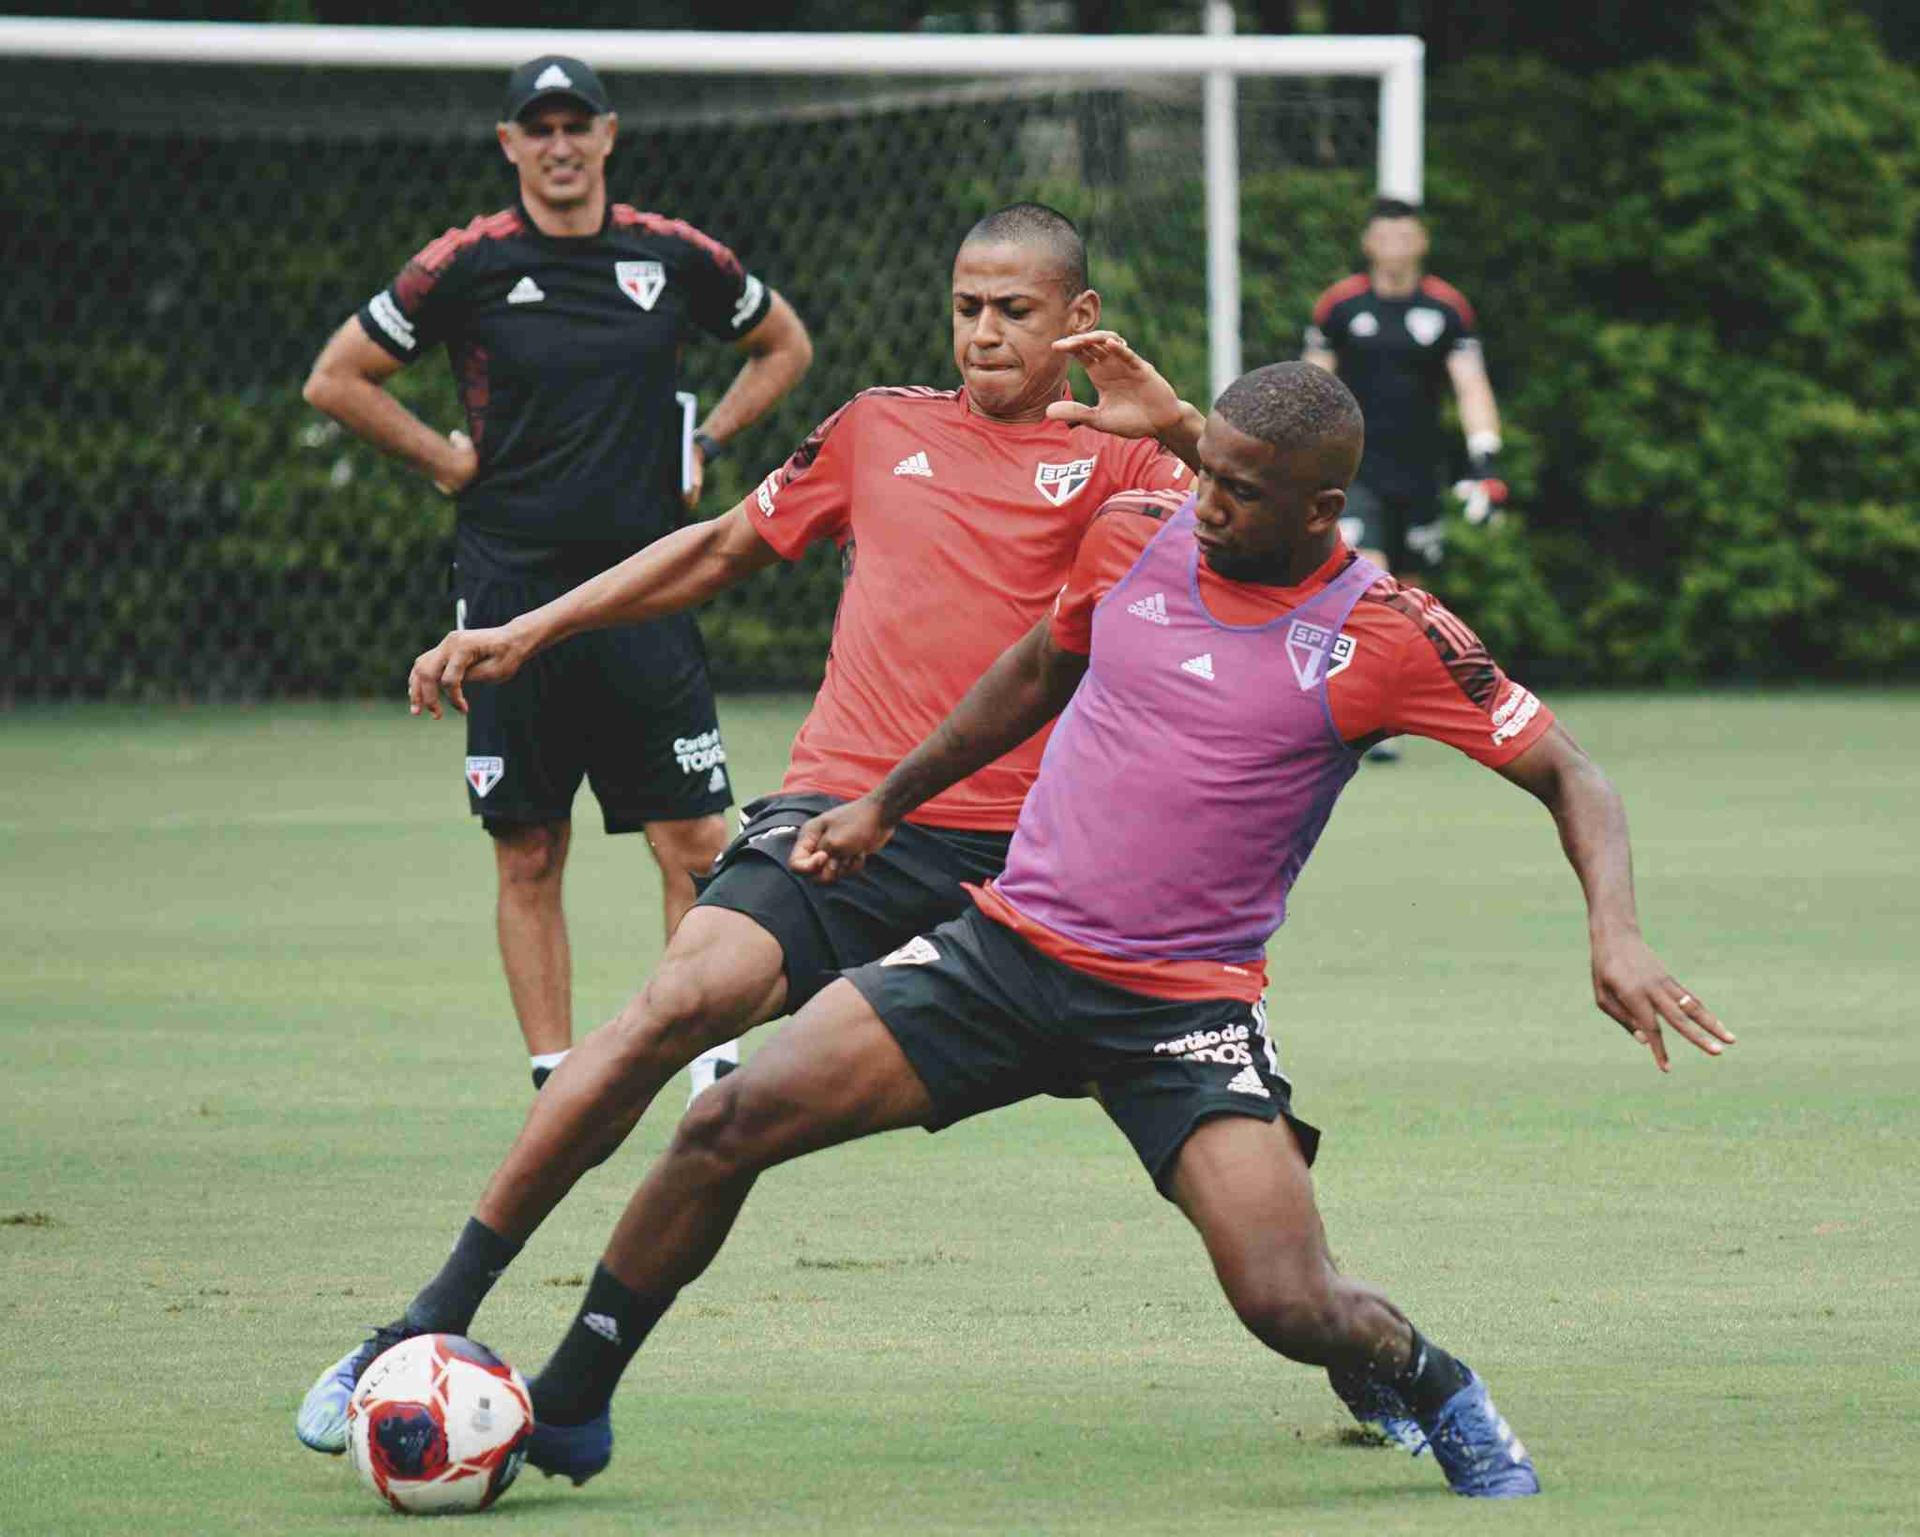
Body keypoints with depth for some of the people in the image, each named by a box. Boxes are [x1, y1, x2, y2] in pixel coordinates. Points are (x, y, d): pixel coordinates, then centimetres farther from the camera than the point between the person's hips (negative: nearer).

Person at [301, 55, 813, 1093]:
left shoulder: (675, 257, 5)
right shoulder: (471, 264, -1)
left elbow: (784, 345, 23)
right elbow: (336, 379, 7)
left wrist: (705, 445, 11)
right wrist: (448, 461, 2)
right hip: (515, 589, -1)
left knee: (696, 843, -4)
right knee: (528, 857, 2)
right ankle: (555, 1079, 9)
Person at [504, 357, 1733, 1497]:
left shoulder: (1389, 637, -10)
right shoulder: (1134, 539, 2)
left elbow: (1567, 774, -5)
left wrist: (1616, 932, -21)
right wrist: (888, 803, 27)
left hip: (1185, 1008, -3)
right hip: (1009, 944, 3)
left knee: (1295, 1310, -19)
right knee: (733, 1123, -9)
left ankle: (1435, 1387, 17)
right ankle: (566, 1410, 7)